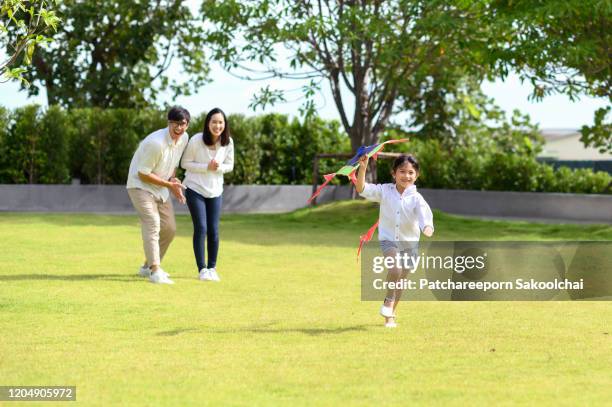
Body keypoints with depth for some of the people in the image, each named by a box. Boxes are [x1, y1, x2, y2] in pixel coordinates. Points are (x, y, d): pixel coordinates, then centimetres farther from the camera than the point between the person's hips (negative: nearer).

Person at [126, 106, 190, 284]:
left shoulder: (184, 138, -4)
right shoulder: (156, 143, -29)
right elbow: (143, 174, -24)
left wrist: (174, 183, -3)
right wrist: (169, 184, -20)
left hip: (161, 188, 8)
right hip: (140, 185, -8)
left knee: (170, 228, 8)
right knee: (152, 224, -23)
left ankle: (148, 266, 23)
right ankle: (155, 271, -28)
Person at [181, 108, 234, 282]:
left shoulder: (228, 142, -8)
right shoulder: (196, 140, -18)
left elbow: (229, 165, 3)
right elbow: (185, 163, -9)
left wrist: (218, 167, -19)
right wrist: (207, 167, -21)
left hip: (215, 191, 3)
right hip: (195, 189, -3)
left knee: (213, 230, 3)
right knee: (201, 228, -8)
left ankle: (212, 268, 17)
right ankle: (202, 269, 0)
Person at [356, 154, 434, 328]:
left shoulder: (416, 198, -12)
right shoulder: (385, 191, -6)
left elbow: (424, 214, -28)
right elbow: (362, 189, -11)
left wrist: (427, 228, -51)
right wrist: (362, 168, -26)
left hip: (410, 242, 1)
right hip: (389, 240, -1)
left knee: (400, 279, 12)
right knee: (395, 268, -29)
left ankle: (390, 315, 31)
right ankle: (388, 300, -3)